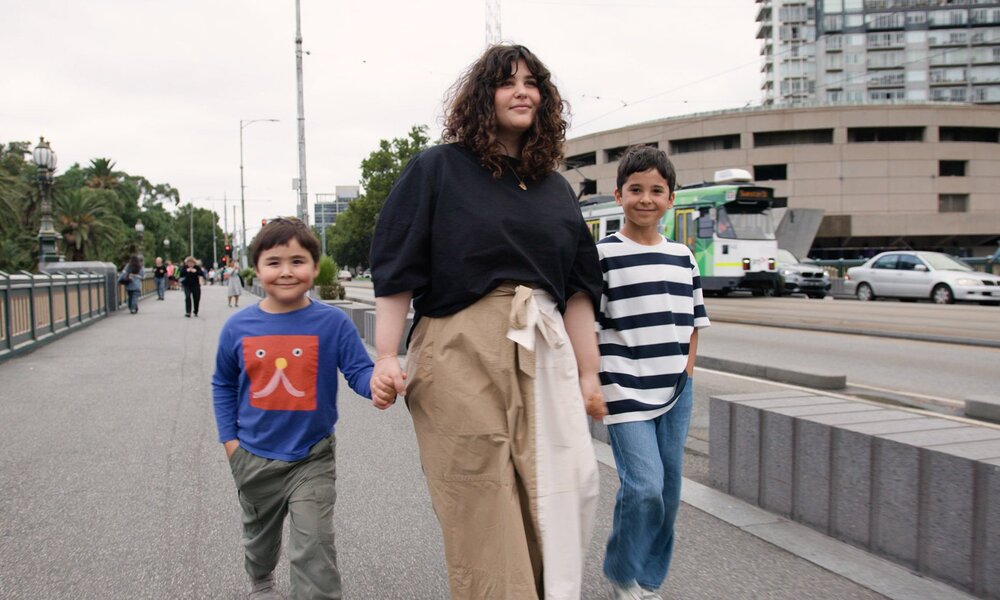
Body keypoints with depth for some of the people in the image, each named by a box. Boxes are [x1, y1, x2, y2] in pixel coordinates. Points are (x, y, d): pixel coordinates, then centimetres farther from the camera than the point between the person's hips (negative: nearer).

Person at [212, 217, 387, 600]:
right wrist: (229, 437, 1)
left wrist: (378, 384, -40)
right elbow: (223, 384, 7)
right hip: (254, 458, 3)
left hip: (312, 458, -3)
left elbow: (360, 371, -16)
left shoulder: (333, 322, -15)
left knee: (314, 547, -8)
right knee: (260, 534, 27)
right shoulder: (238, 327, -7)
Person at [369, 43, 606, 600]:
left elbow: (578, 288, 15)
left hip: (542, 359, 5)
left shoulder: (555, 188, 16)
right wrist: (386, 357, -8)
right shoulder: (437, 169, 3)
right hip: (462, 352, -4)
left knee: (552, 501, 5)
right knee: (482, 507, -1)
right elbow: (397, 270, -1)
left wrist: (589, 375, 11)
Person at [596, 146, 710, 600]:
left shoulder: (682, 256, 10)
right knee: (644, 486, -13)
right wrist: (593, 384, -11)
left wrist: (687, 374, 8)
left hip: (675, 391, 6)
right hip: (626, 392, -5)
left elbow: (693, 320, 17)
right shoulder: (603, 255, -7)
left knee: (668, 489, 10)